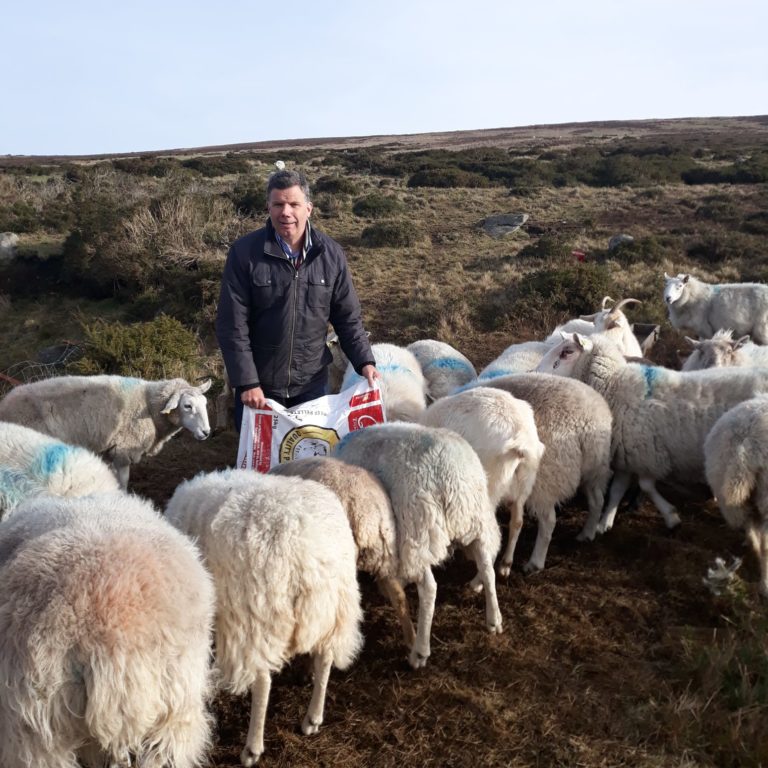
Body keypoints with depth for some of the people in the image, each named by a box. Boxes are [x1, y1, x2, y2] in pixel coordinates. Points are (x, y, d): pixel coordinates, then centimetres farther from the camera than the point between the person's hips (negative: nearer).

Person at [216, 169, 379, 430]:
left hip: (312, 381, 2)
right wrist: (247, 381, -17)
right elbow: (232, 325, -13)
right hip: (259, 382, -2)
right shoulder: (244, 252, -13)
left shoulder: (331, 254, -4)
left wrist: (364, 361, -9)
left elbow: (348, 317, 3)